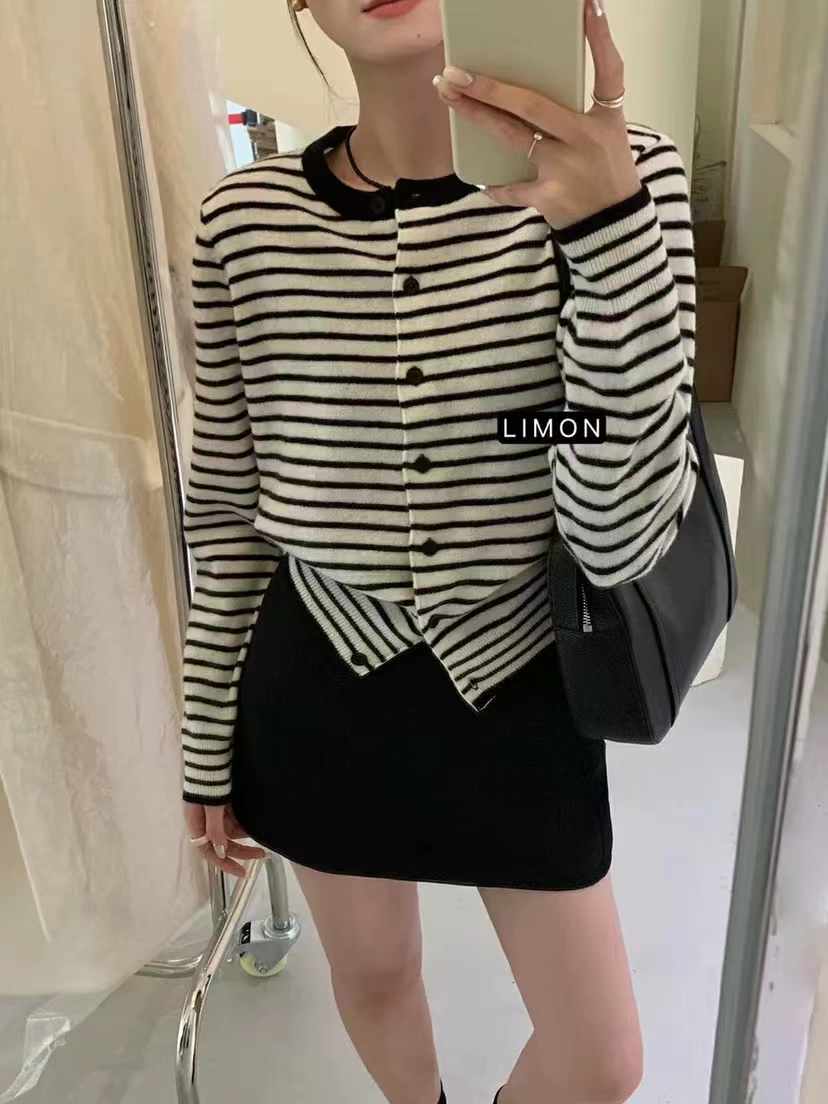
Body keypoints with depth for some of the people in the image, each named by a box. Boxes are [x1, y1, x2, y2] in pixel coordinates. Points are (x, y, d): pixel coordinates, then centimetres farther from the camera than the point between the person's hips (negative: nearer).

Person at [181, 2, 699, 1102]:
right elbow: (226, 502, 1)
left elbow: (623, 537, -21)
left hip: (516, 685, 0)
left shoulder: (622, 172, -14)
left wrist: (607, 222, -33)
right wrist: (209, 739, 8)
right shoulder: (246, 217, -9)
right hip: (320, 686, 1)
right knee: (373, 973, 26)